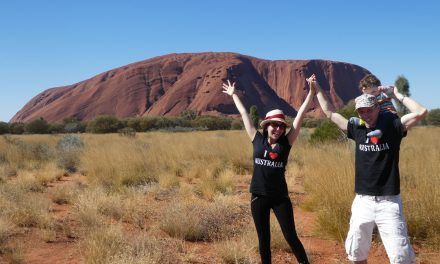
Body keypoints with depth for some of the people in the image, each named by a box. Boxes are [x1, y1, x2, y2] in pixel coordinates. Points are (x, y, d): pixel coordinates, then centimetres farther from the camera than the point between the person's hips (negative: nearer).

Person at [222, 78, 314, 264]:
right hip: (259, 197, 2)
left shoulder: (286, 143, -3)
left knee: (291, 236, 0)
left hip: (280, 197, -1)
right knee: (264, 239, 11)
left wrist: (312, 91, -8)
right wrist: (233, 95, 20)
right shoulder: (257, 140, 1)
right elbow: (244, 114, 10)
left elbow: (301, 114, -6)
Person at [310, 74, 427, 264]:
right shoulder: (357, 129, 5)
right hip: (362, 201, 4)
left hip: (389, 202, -4)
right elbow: (330, 113, 14)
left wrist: (399, 96, -7)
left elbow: (421, 112, -18)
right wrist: (317, 89, 17)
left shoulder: (392, 126, -5)